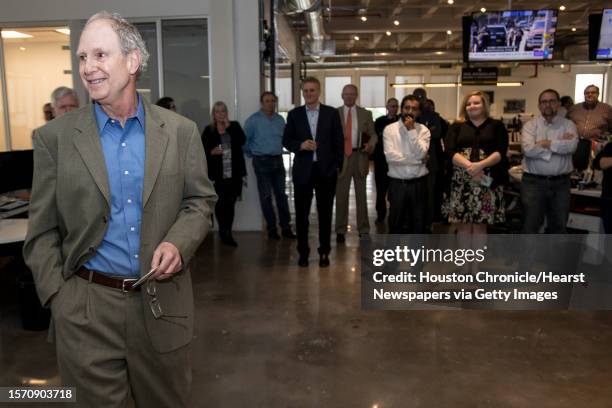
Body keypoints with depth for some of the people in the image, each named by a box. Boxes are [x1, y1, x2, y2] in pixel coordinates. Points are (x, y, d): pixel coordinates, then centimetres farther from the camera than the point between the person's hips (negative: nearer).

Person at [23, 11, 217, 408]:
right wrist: (59, 298, -5)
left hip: (164, 301, 1)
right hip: (86, 308, 0)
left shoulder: (181, 131, -1)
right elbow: (42, 230, 1)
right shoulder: (55, 137, -2)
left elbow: (200, 200, 5)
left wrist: (178, 243, -14)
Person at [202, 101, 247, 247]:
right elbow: (203, 150, 3)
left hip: (234, 172, 1)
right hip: (218, 173, -1)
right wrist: (212, 152, -16)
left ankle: (227, 233, 17)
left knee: (230, 203, 5)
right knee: (220, 203, -2)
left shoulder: (234, 126, 9)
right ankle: (223, 231, 18)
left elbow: (242, 140, -8)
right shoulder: (209, 130, 5)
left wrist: (228, 127, -9)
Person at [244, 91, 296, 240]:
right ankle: (271, 228, 11)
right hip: (262, 162, -4)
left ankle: (285, 227, 14)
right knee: (266, 196, 1)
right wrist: (251, 155, 5)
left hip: (278, 160, 4)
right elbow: (245, 140, -2)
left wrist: (278, 150, 13)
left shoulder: (280, 119, 7)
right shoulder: (253, 120, -5)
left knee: (281, 194, 7)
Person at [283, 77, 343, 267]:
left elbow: (338, 140, 4)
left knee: (325, 212, 7)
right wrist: (300, 145, -15)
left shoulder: (331, 113, 2)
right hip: (302, 170, 1)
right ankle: (303, 251, 19)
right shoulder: (294, 114, 4)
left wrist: (338, 166, 0)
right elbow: (286, 140, 5)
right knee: (301, 213, 6)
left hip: (326, 169, 0)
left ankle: (324, 252, 19)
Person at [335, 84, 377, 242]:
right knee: (341, 195, 3)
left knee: (361, 195, 8)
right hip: (341, 157, -1)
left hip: (360, 156, 1)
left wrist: (371, 144, -14)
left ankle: (363, 230, 18)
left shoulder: (365, 114, 8)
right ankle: (340, 230, 14)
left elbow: (373, 134, 7)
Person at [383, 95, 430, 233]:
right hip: (397, 184, -1)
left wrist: (412, 130, -15)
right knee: (395, 223, 10)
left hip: (418, 183, 1)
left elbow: (420, 154, -14)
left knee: (418, 223, 11)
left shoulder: (423, 130, 1)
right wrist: (417, 160, -13)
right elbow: (390, 156, -15)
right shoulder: (389, 129, -3)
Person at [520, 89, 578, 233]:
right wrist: (560, 144, -12)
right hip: (533, 182, -2)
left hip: (560, 183, 2)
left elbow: (571, 146, -15)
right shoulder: (530, 125, 1)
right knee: (530, 225, 4)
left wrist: (546, 143, -12)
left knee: (559, 225, 14)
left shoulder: (568, 125, 5)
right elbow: (528, 149, -17)